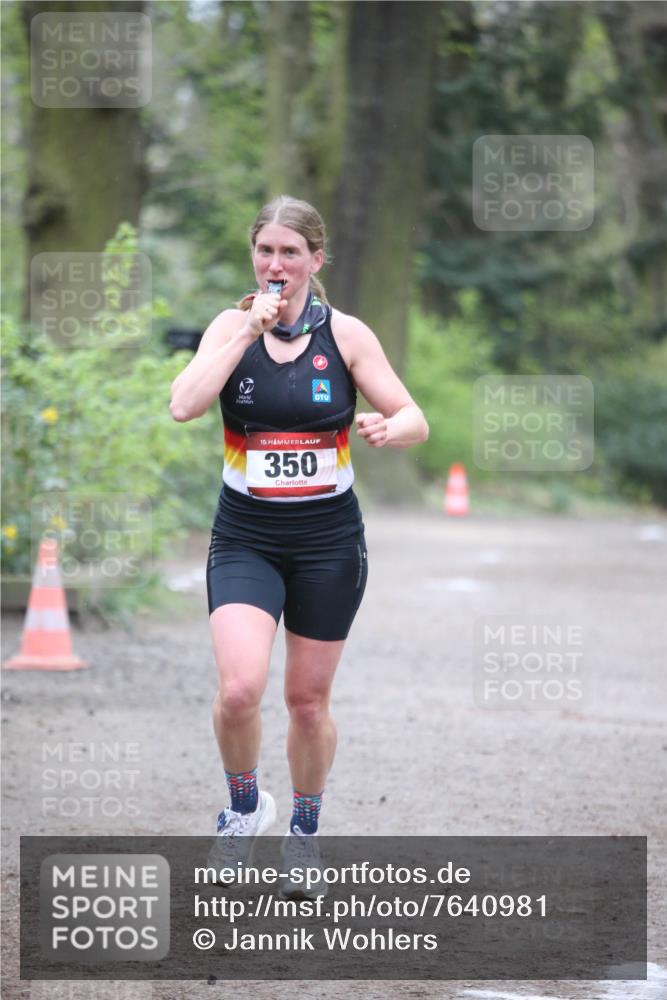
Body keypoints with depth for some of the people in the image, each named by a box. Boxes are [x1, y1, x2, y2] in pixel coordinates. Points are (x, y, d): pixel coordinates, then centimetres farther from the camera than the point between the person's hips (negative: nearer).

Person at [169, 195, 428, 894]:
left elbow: (414, 420, -1)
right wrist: (248, 331, -19)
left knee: (309, 700, 8)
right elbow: (184, 405, -17)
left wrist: (387, 430, -24)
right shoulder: (231, 327, -1)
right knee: (239, 688, -19)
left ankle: (304, 831, 31)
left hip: (328, 540, 0)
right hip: (245, 539, 0)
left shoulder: (344, 334, -2)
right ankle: (244, 804, 9)